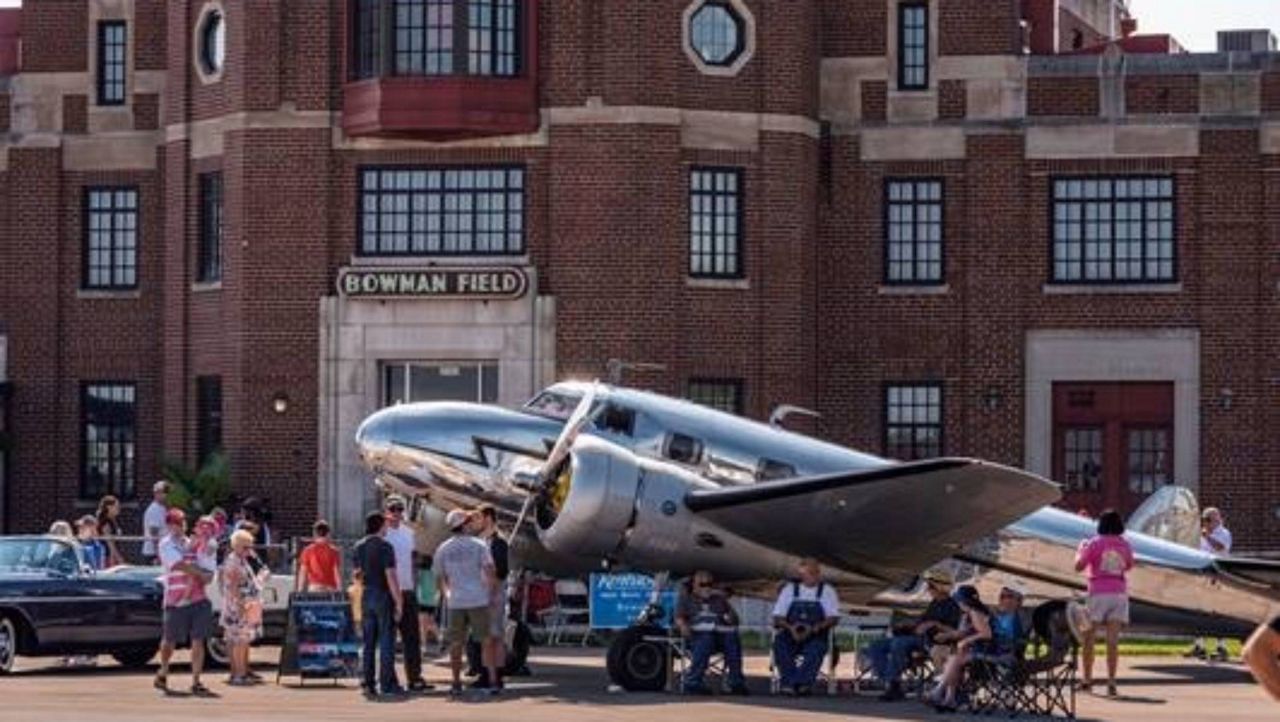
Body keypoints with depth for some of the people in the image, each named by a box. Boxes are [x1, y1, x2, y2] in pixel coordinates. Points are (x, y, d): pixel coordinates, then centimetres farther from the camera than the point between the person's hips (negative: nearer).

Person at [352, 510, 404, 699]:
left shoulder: (358, 548, 8)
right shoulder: (384, 547, -12)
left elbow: (358, 575, 13)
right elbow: (390, 576, -16)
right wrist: (398, 602, -13)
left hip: (366, 598, 6)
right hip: (384, 597, -6)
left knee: (369, 643, 8)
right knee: (387, 642, -3)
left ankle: (368, 684, 7)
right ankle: (388, 684, -4)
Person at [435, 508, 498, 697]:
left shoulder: (442, 549, 3)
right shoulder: (478, 545, -3)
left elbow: (439, 577, 9)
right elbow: (490, 570, -10)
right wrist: (492, 590, 4)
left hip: (455, 602, 2)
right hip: (478, 600, -2)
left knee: (456, 644, 9)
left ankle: (456, 684, 7)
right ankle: (494, 681, 0)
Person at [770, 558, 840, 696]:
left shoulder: (827, 591, 11)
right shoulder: (789, 589, 12)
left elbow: (833, 617, 2)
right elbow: (778, 617, 7)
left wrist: (816, 627, -17)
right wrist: (790, 627, -15)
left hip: (815, 637, -1)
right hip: (791, 634, 1)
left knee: (816, 648, -35)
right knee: (780, 643, -32)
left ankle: (803, 683, -44)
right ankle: (788, 683, -37)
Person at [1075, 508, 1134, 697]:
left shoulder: (1095, 543, -5)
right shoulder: (1125, 545, 6)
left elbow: (1079, 566, -4)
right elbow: (1129, 565, 22)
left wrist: (1081, 549, 13)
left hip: (1098, 593, -3)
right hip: (1119, 593, 3)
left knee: (1088, 637, 9)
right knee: (1113, 639, -2)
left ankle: (1087, 679, 13)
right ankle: (1111, 681, -10)